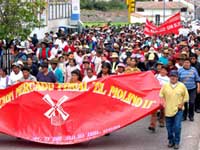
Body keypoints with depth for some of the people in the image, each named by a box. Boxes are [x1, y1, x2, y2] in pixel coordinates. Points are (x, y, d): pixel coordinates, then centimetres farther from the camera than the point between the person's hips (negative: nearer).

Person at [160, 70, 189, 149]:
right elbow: (161, 95, 9)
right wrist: (164, 103, -2)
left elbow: (186, 97, 5)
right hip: (168, 110, 2)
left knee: (177, 126, -8)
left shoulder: (182, 86, -2)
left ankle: (177, 142, 5)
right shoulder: (165, 86, 1)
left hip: (178, 110, -2)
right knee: (169, 127, 9)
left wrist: (182, 104, -3)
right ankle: (171, 141, 26)